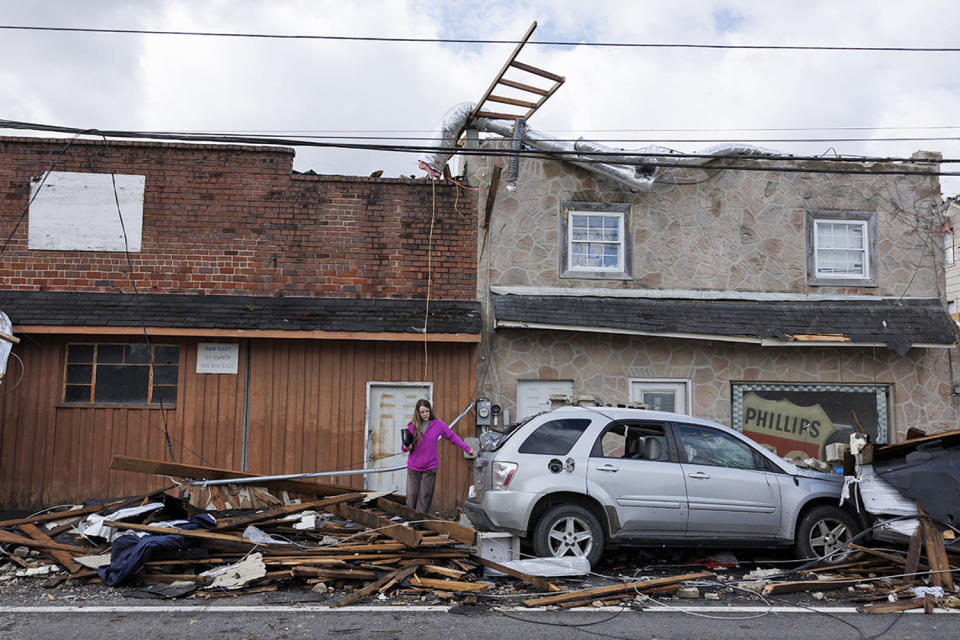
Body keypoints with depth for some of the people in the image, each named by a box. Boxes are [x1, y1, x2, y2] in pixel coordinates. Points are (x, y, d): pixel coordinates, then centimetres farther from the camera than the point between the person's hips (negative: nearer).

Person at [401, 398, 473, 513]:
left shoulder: (437, 424, -3)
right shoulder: (412, 426, 0)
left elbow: (452, 436, 4)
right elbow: (404, 445, 8)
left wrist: (467, 448, 0)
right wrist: (406, 447, -16)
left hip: (429, 468, -1)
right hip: (413, 468, 1)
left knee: (425, 498, 1)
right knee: (411, 497, 2)